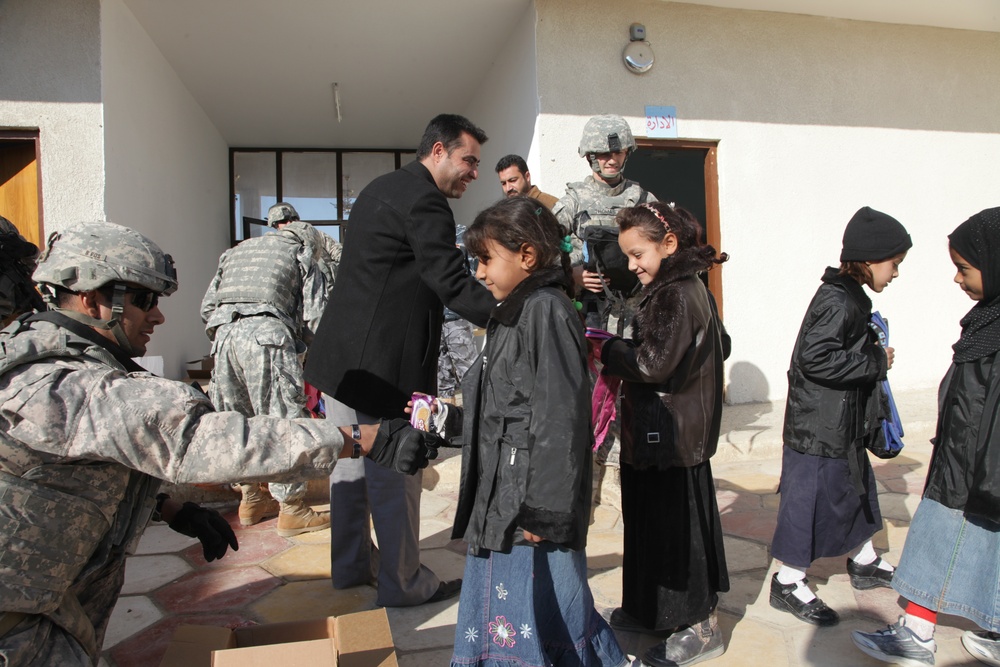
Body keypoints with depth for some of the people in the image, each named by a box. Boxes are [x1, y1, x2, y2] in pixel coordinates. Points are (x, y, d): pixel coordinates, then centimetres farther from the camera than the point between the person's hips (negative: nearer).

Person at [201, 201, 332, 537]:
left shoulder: (236, 251, 30)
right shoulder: (302, 252, 16)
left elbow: (207, 307, 21)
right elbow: (315, 316, 5)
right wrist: (297, 344, 21)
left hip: (223, 333, 6)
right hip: (266, 333, -6)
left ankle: (251, 499, 27)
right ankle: (292, 509, 4)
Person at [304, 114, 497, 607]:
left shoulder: (383, 187, 17)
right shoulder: (424, 201, -15)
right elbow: (453, 284, -21)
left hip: (341, 353, 10)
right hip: (382, 362, -10)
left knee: (352, 459, 19)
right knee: (394, 473, 2)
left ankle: (351, 563, 35)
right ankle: (403, 584, 17)